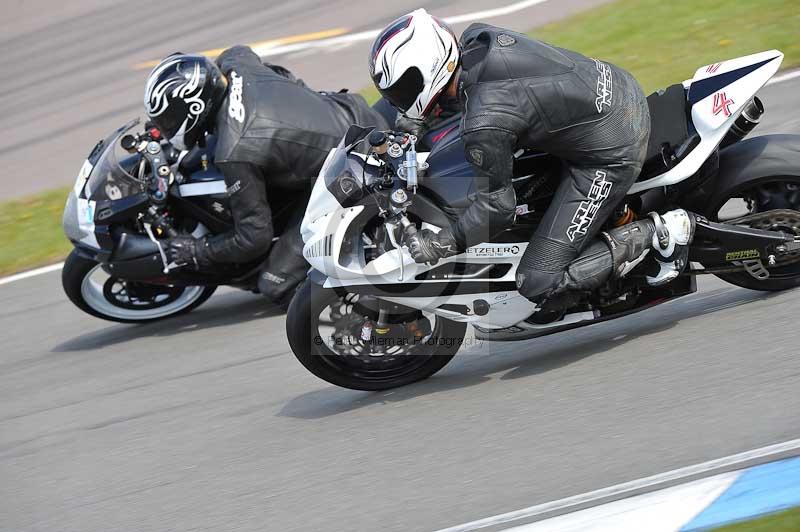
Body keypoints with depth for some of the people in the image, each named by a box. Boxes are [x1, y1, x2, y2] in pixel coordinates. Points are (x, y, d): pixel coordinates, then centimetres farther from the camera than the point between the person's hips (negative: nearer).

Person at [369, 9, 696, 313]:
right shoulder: (477, 37, -7)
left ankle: (658, 233, 0)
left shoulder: (484, 125, -29)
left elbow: (498, 206, -17)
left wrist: (441, 245, -6)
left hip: (610, 156, -9)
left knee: (538, 284, -6)